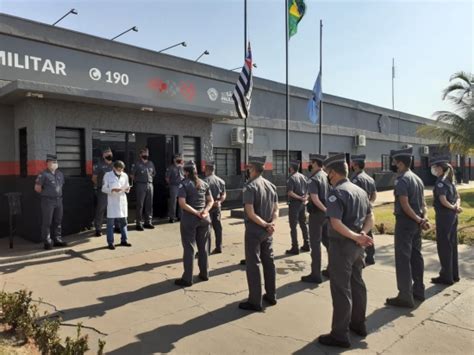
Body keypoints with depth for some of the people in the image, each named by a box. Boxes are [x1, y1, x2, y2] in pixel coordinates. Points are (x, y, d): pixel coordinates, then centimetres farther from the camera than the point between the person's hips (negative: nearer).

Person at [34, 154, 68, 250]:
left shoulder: (60, 174, 11)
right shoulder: (43, 174, -9)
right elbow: (37, 188, -7)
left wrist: (58, 194, 12)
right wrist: (46, 193, 4)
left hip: (58, 200, 6)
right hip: (47, 201, -6)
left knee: (58, 221, 11)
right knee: (47, 222, -2)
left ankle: (57, 239, 21)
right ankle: (47, 242, 5)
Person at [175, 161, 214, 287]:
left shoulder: (184, 184, -8)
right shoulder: (204, 184, 8)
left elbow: (182, 203, -19)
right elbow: (211, 201, 4)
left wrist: (196, 213, -16)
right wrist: (205, 211, -9)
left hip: (189, 218, -5)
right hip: (204, 218, 5)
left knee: (189, 248, 2)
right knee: (203, 247, 16)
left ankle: (187, 278, 8)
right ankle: (204, 274, 25)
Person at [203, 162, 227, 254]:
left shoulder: (206, 181, -14)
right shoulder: (220, 181, 9)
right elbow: (224, 194, 8)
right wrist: (219, 202, -4)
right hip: (217, 207, 6)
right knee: (218, 227, 12)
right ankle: (219, 247, 18)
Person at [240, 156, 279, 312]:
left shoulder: (250, 186, -16)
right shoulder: (271, 185, 6)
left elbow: (250, 213, -22)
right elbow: (276, 209, 5)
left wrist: (265, 225, -14)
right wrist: (271, 224, -8)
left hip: (254, 231, -7)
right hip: (268, 232, 7)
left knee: (253, 264, 2)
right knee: (269, 261, 16)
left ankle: (255, 302, 9)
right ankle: (271, 296, 27)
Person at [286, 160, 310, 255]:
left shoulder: (291, 178, -14)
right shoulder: (302, 176, 8)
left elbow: (290, 193, -22)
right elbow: (307, 188, 11)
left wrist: (300, 198, -14)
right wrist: (305, 198, -2)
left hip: (294, 203, -7)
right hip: (302, 203, 7)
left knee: (293, 226, -1)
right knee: (303, 224, 16)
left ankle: (295, 248, 1)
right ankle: (306, 245, 22)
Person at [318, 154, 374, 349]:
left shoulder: (336, 192, -18)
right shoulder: (360, 190, 9)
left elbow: (336, 223, -28)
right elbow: (370, 216, 10)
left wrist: (356, 237, -23)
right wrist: (363, 234, -5)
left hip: (342, 246, -9)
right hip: (357, 246, 9)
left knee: (341, 289, 0)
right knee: (357, 284, 20)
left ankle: (340, 335, 10)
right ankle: (358, 324, 35)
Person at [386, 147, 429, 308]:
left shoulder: (401, 180, -17)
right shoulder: (417, 179, 12)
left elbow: (405, 205, -21)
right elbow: (423, 203, 10)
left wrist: (418, 220, -12)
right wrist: (423, 218, -2)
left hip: (405, 222, -9)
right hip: (416, 223, 9)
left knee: (403, 258, -3)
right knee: (416, 255, 16)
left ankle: (405, 297, 1)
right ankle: (418, 290, 27)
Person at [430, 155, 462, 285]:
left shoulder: (440, 182, -16)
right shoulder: (449, 180, 11)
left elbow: (443, 201, -22)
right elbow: (457, 197, 13)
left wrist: (453, 208, -7)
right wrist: (456, 207, -4)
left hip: (444, 216, -9)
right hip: (452, 216, 9)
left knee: (443, 246, 1)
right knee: (452, 245, 15)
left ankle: (446, 276, 9)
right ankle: (454, 274, 25)